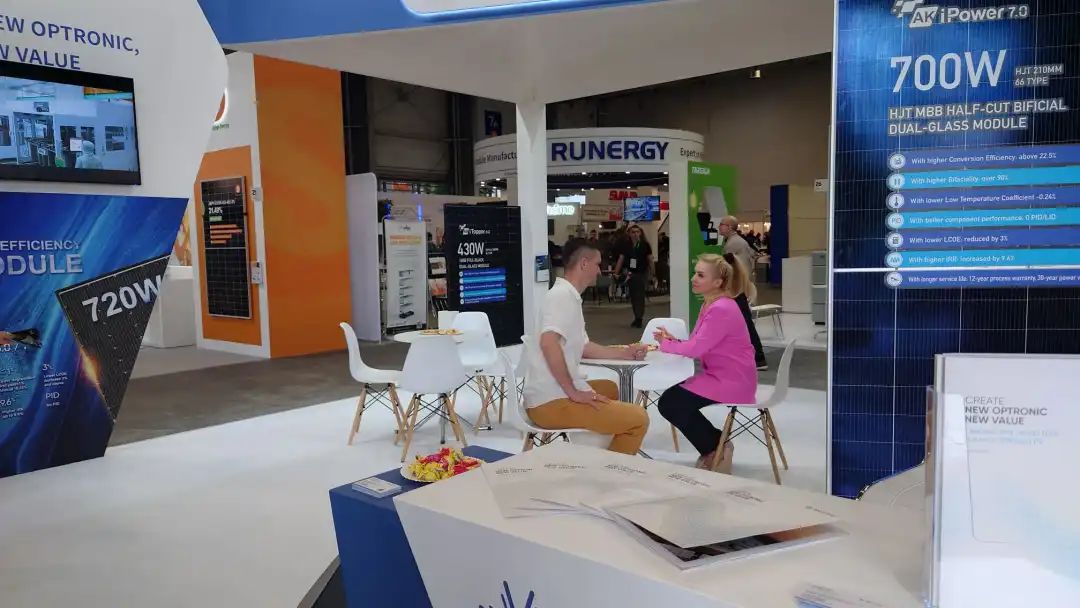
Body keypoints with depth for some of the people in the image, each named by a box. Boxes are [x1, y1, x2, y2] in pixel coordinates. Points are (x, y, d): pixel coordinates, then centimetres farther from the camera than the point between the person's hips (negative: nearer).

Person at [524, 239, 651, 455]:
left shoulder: (569, 296, 16)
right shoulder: (563, 295, -14)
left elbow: (582, 348, 25)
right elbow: (548, 342, -30)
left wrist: (624, 353, 23)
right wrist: (573, 393, -23)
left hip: (558, 393, 11)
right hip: (552, 401, -11)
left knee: (609, 388, 33)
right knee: (638, 418, -11)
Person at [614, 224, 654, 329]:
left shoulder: (645, 245, -3)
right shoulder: (626, 246, 4)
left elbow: (650, 260, -1)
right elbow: (621, 259, 5)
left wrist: (653, 273, -6)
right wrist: (616, 273, -2)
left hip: (642, 274, -3)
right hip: (631, 274, 3)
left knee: (640, 296, -6)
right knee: (633, 297, 8)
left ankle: (639, 318, -3)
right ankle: (637, 318, 19)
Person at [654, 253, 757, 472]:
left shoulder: (721, 309, -23)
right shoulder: (711, 305, 11)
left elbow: (696, 348, -23)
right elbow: (698, 345, 12)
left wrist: (666, 344, -8)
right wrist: (673, 340, -5)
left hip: (732, 383, -10)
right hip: (721, 377, 10)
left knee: (669, 403, -10)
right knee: (673, 397, 12)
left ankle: (717, 450, 6)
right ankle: (715, 446, 17)